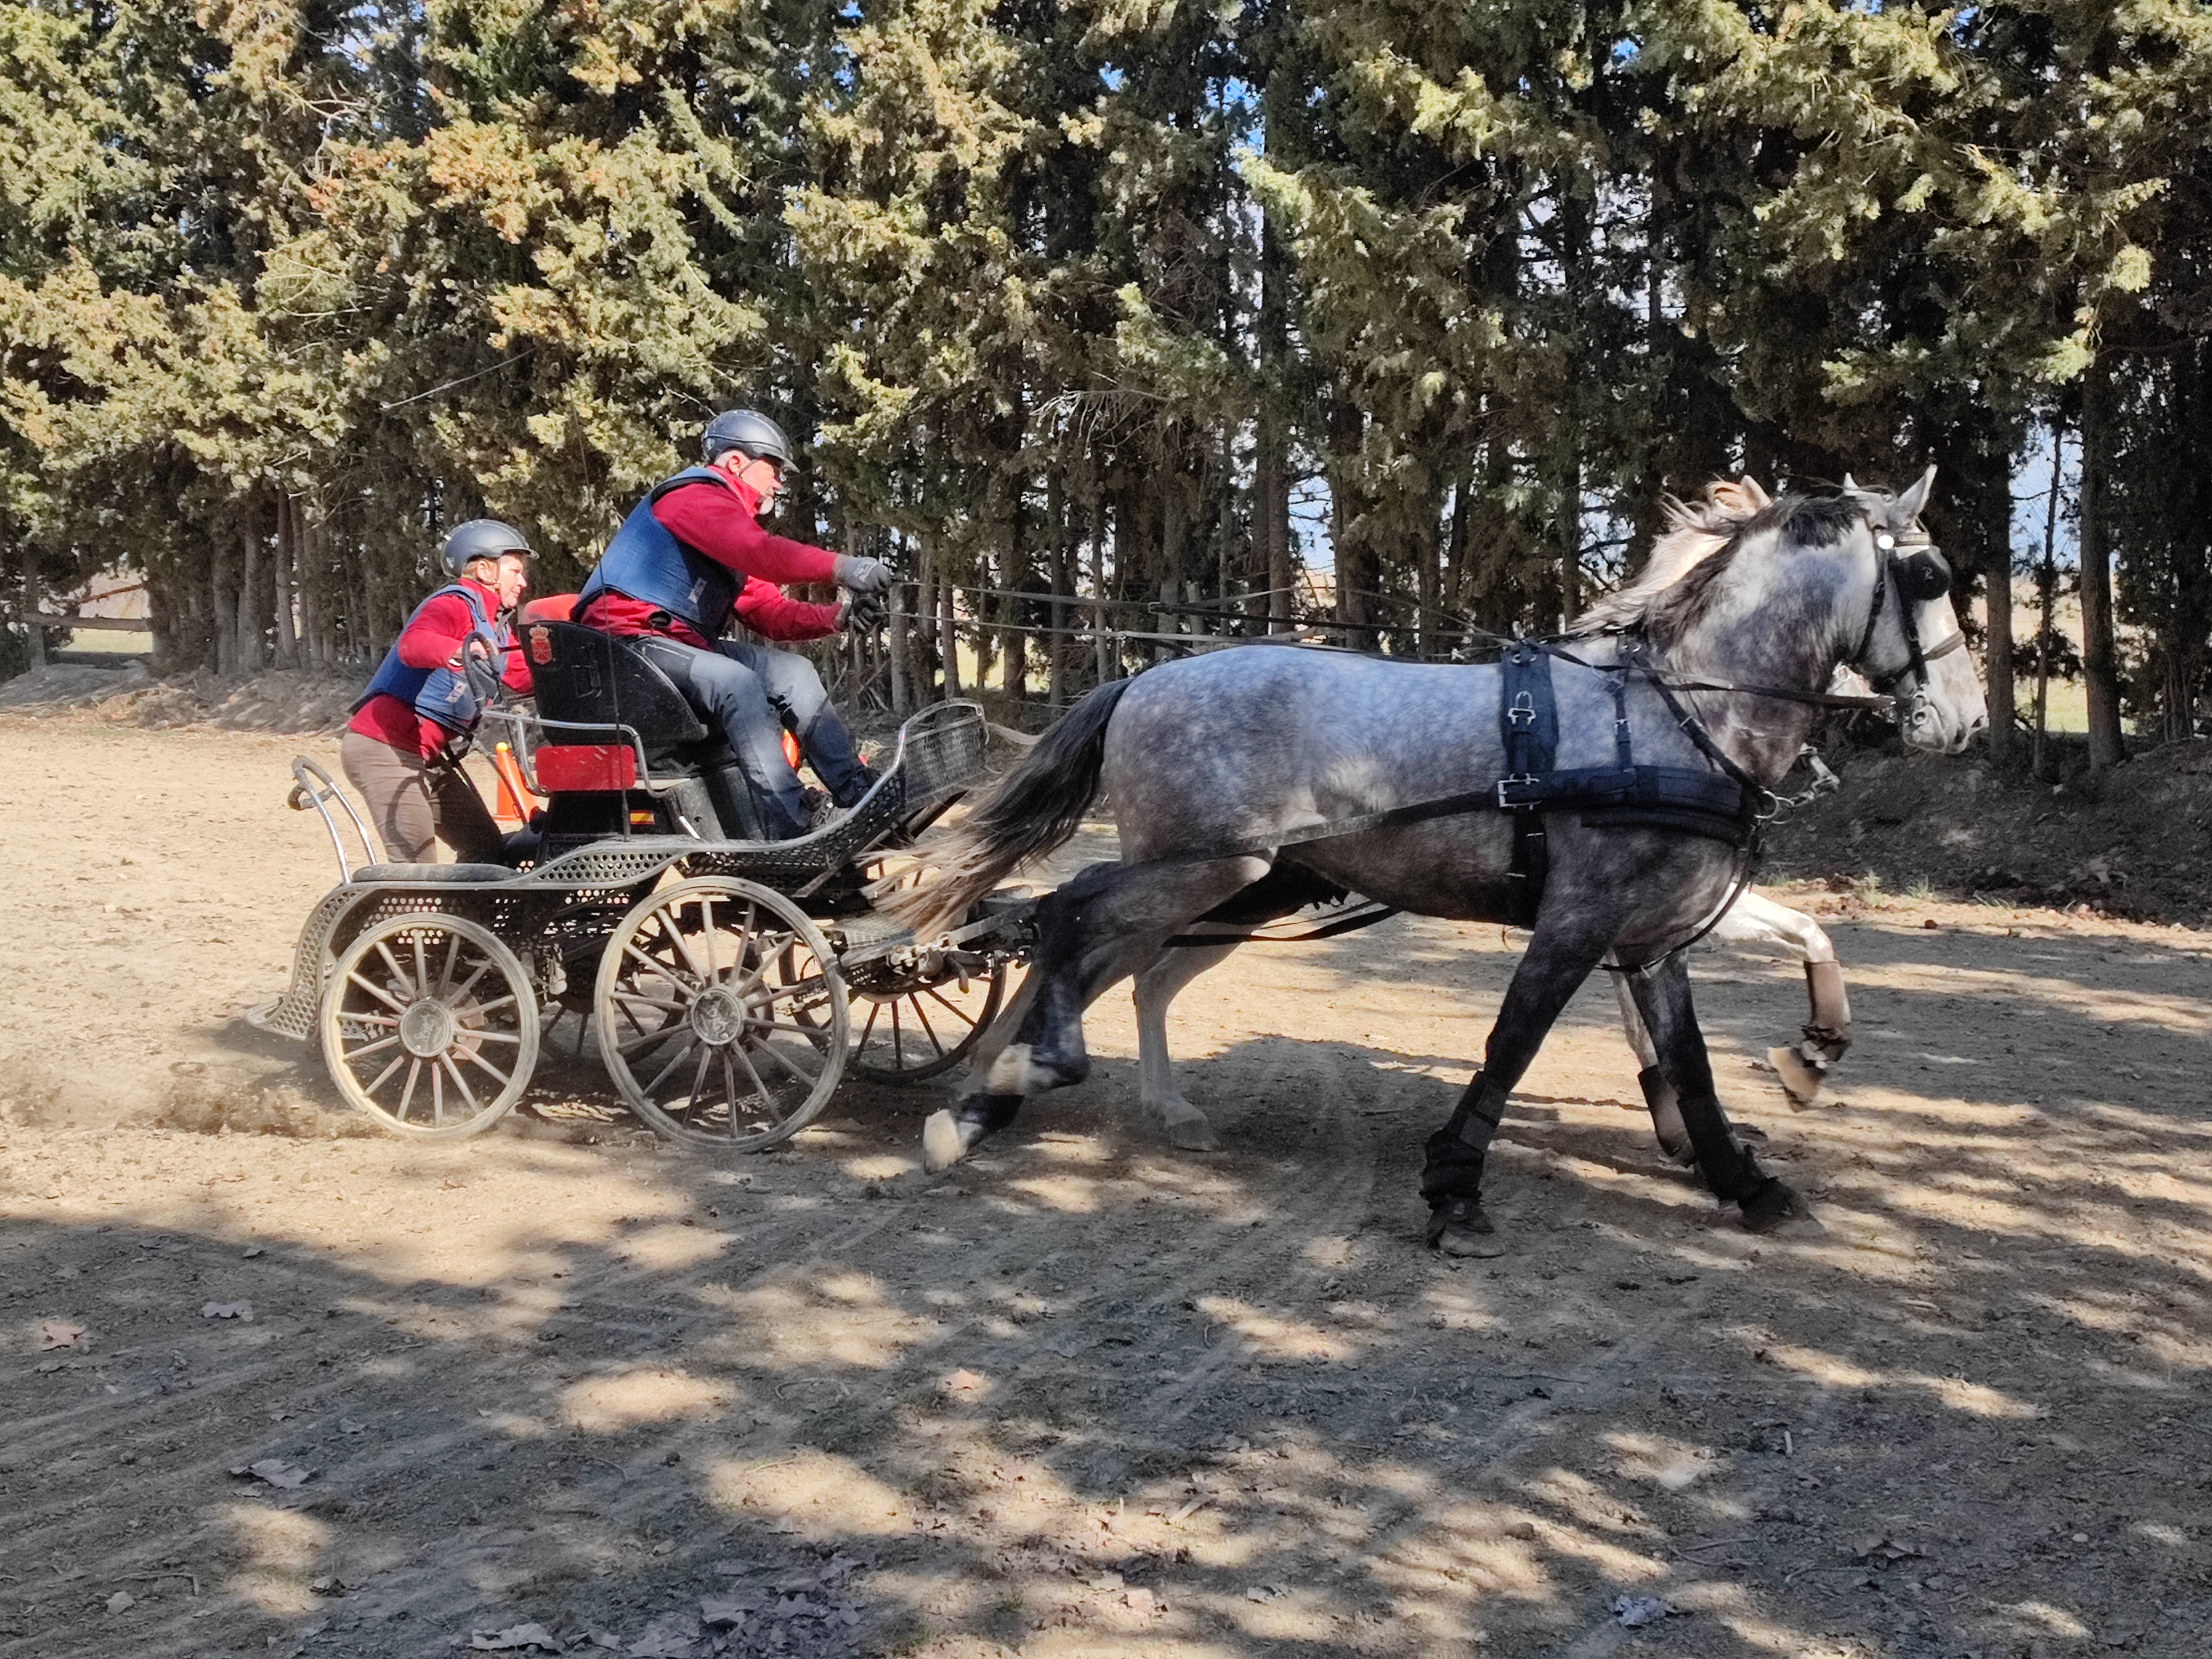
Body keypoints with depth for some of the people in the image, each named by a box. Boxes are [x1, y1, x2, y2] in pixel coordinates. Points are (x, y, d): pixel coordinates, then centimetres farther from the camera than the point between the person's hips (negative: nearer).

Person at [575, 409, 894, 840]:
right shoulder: (695, 495, -7)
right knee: (738, 683, -31)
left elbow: (770, 613, 13)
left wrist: (840, 616, -3)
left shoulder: (731, 519, 23)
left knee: (793, 673, -3)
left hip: (684, 643, 10)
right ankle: (792, 832, -38)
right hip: (630, 639, -10)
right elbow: (760, 553, -27)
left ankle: (859, 794, -10)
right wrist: (842, 568, -34)